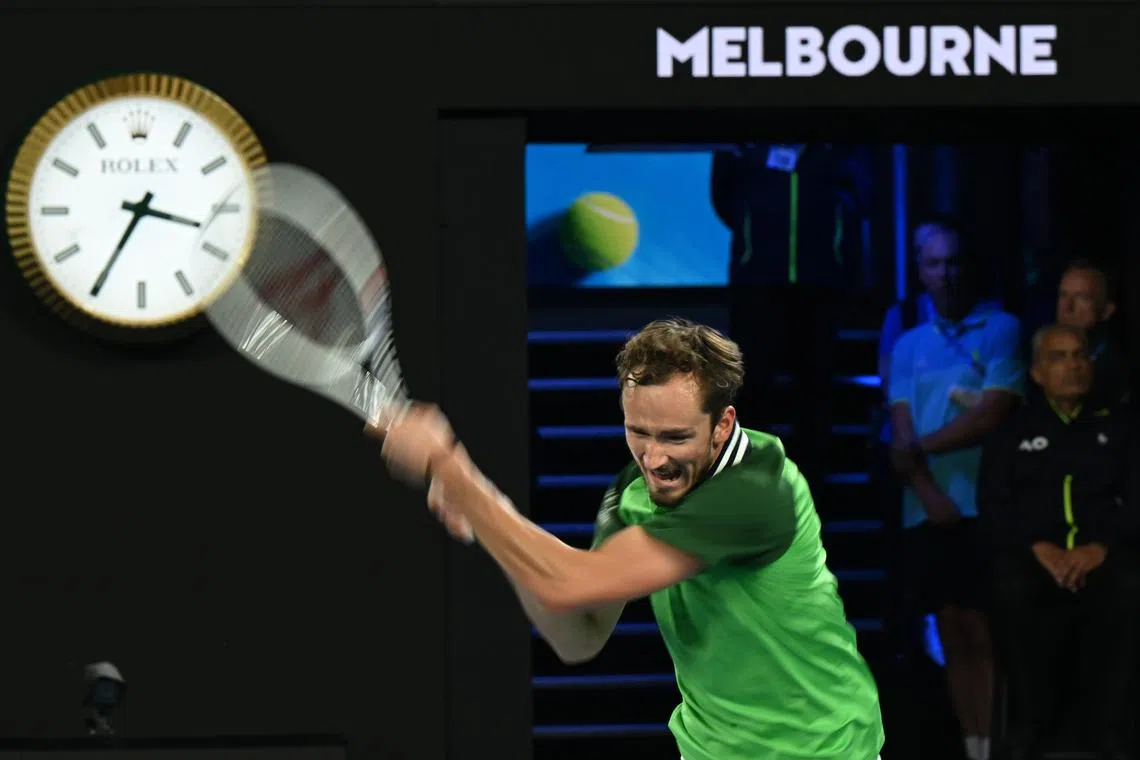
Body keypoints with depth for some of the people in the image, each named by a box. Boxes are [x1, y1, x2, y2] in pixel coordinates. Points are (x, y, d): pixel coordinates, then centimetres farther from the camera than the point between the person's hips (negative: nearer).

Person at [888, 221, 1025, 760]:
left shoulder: (1001, 331, 1)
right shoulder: (909, 346, 14)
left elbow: (991, 417, -10)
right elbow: (902, 436, 5)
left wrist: (919, 448, -3)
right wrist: (928, 492, -11)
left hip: (985, 507, -5)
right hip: (926, 511, 5)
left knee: (985, 636, -7)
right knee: (953, 639, 6)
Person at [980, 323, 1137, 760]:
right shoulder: (1013, 433, 19)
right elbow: (992, 505, 6)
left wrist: (1103, 547, -14)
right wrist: (1039, 547, -14)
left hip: (1102, 554, 0)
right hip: (1034, 555, 0)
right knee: (1014, 590, -38)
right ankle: (1030, 720, -20)